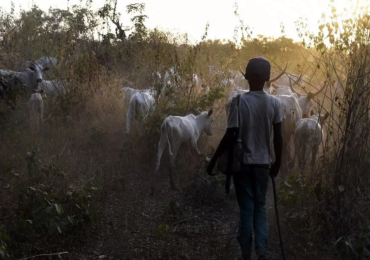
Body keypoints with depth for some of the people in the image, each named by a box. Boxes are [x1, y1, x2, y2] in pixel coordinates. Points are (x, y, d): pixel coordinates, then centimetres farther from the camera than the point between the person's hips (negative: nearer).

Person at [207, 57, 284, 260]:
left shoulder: (238, 102, -12)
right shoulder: (274, 103, -4)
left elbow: (230, 136, -14)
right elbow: (278, 138, -2)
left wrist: (213, 160, -4)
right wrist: (277, 163, 12)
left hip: (242, 163, -2)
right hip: (263, 163, 2)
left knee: (246, 209, 7)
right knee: (260, 208, 14)